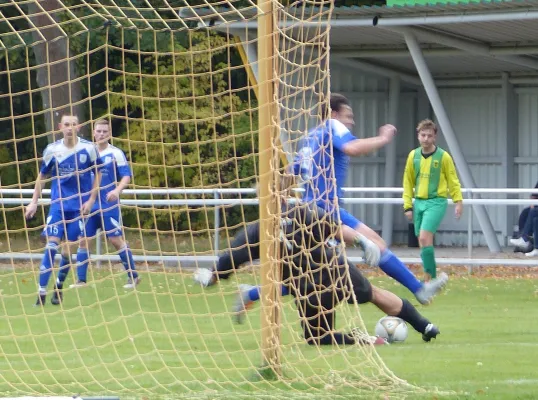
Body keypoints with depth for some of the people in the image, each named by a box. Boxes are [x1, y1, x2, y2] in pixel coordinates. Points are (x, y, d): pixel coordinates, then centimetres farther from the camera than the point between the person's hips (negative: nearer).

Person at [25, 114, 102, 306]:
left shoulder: (89, 148, -5)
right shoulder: (52, 150, -2)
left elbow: (97, 174, 6)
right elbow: (42, 176, 11)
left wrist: (91, 200, -2)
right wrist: (34, 202, 8)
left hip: (79, 207, 0)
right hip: (57, 205, 0)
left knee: (68, 250, -2)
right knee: (51, 246, -11)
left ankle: (58, 288, 21)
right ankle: (42, 293, -9)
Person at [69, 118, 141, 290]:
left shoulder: (116, 153, -4)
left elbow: (126, 176, -8)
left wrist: (117, 190, -25)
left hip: (109, 206, -4)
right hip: (90, 204, 4)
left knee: (116, 240, -5)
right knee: (84, 240, 1)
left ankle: (133, 276, 7)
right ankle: (81, 279, 8)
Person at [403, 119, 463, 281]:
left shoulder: (443, 157, -5)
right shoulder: (413, 156, 6)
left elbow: (453, 181, 1)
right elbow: (408, 182, 12)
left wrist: (458, 201, -6)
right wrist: (408, 205, 8)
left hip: (436, 202, -5)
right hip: (419, 202, 5)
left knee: (424, 238, -19)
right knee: (423, 243, 6)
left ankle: (428, 278, -15)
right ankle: (432, 279, 16)